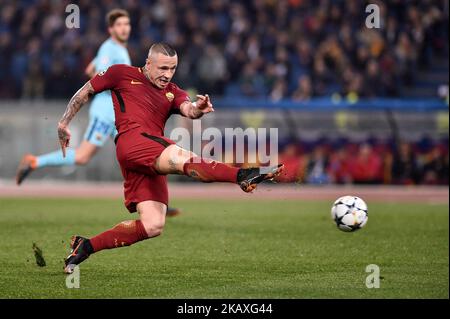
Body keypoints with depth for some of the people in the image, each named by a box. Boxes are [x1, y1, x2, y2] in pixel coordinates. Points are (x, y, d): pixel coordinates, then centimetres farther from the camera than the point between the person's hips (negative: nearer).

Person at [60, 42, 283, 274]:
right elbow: (86, 91, 23)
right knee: (182, 158, -32)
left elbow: (187, 109, 2)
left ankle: (85, 247, 1)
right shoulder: (122, 74, 16)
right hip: (132, 140, -7)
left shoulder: (172, 93, 24)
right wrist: (64, 123, 18)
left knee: (152, 226, -7)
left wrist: (197, 109, -22)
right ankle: (243, 175, -58)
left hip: (152, 163, 7)